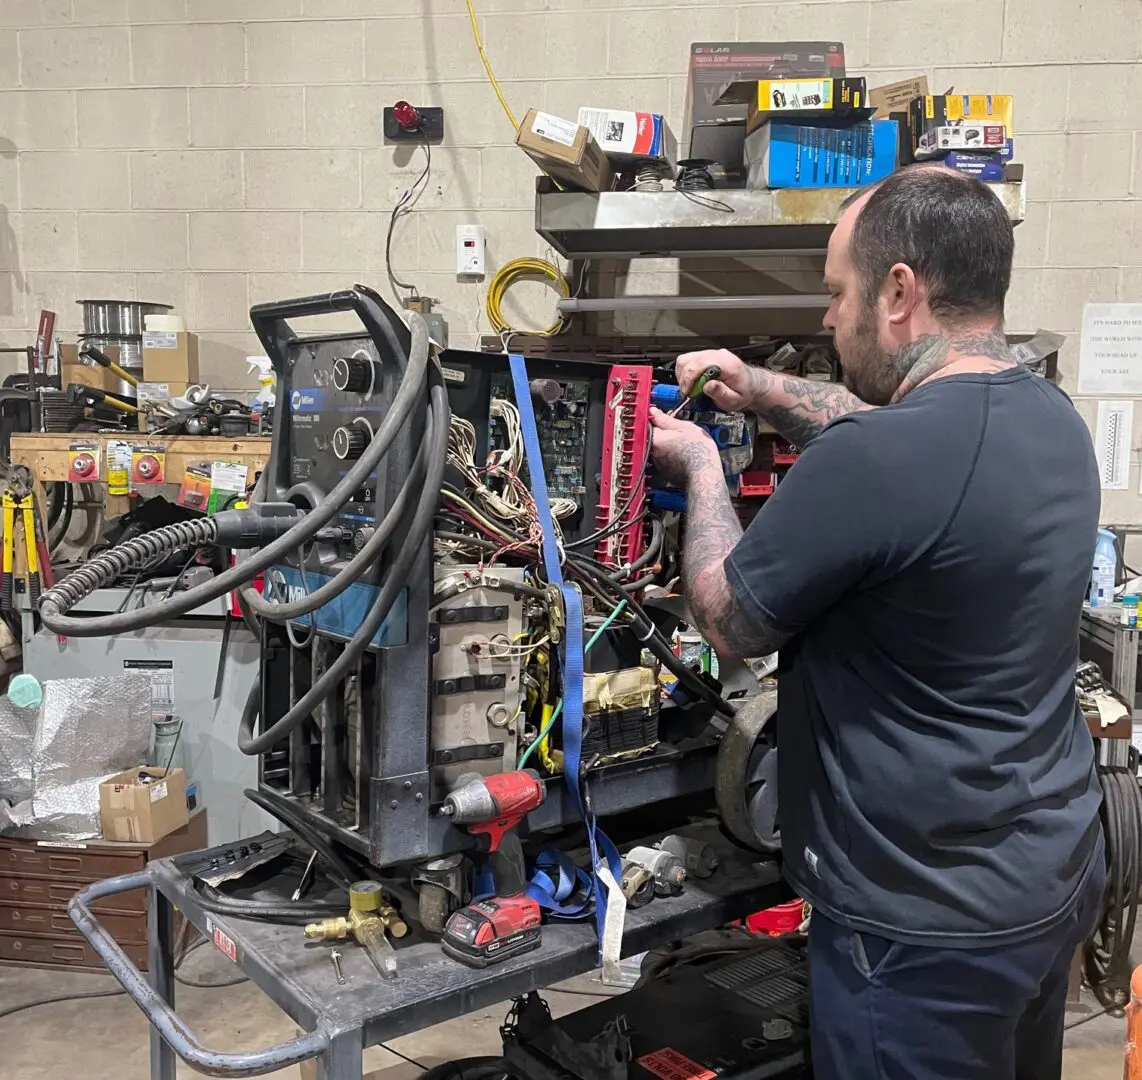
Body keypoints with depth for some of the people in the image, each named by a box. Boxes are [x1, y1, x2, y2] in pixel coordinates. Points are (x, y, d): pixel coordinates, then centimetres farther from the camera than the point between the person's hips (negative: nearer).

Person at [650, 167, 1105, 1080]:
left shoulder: (868, 462, -29)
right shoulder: (1049, 415, 0)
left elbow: (729, 621, -15)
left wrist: (701, 470, 0)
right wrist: (763, 392, 12)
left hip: (930, 923, -8)